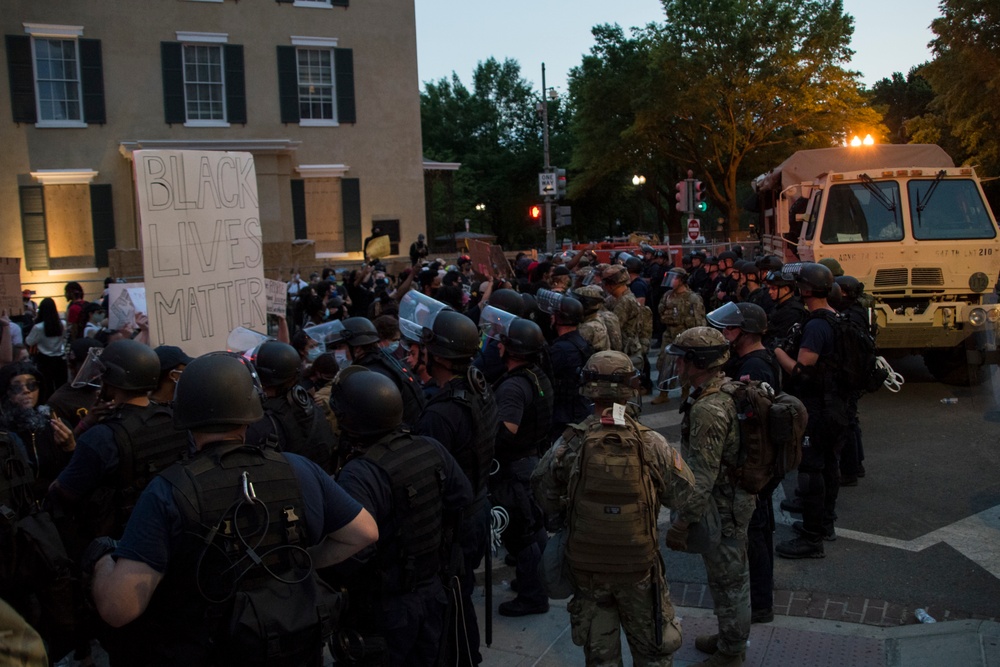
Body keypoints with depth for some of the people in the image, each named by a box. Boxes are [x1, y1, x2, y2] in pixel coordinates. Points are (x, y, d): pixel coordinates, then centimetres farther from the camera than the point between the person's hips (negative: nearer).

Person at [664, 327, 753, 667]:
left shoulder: (708, 410, -30)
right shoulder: (728, 391, 2)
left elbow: (702, 477, -29)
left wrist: (681, 524, -21)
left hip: (721, 507, -10)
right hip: (735, 498, 10)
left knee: (727, 580, 7)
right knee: (733, 574, 23)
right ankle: (732, 637, 41)